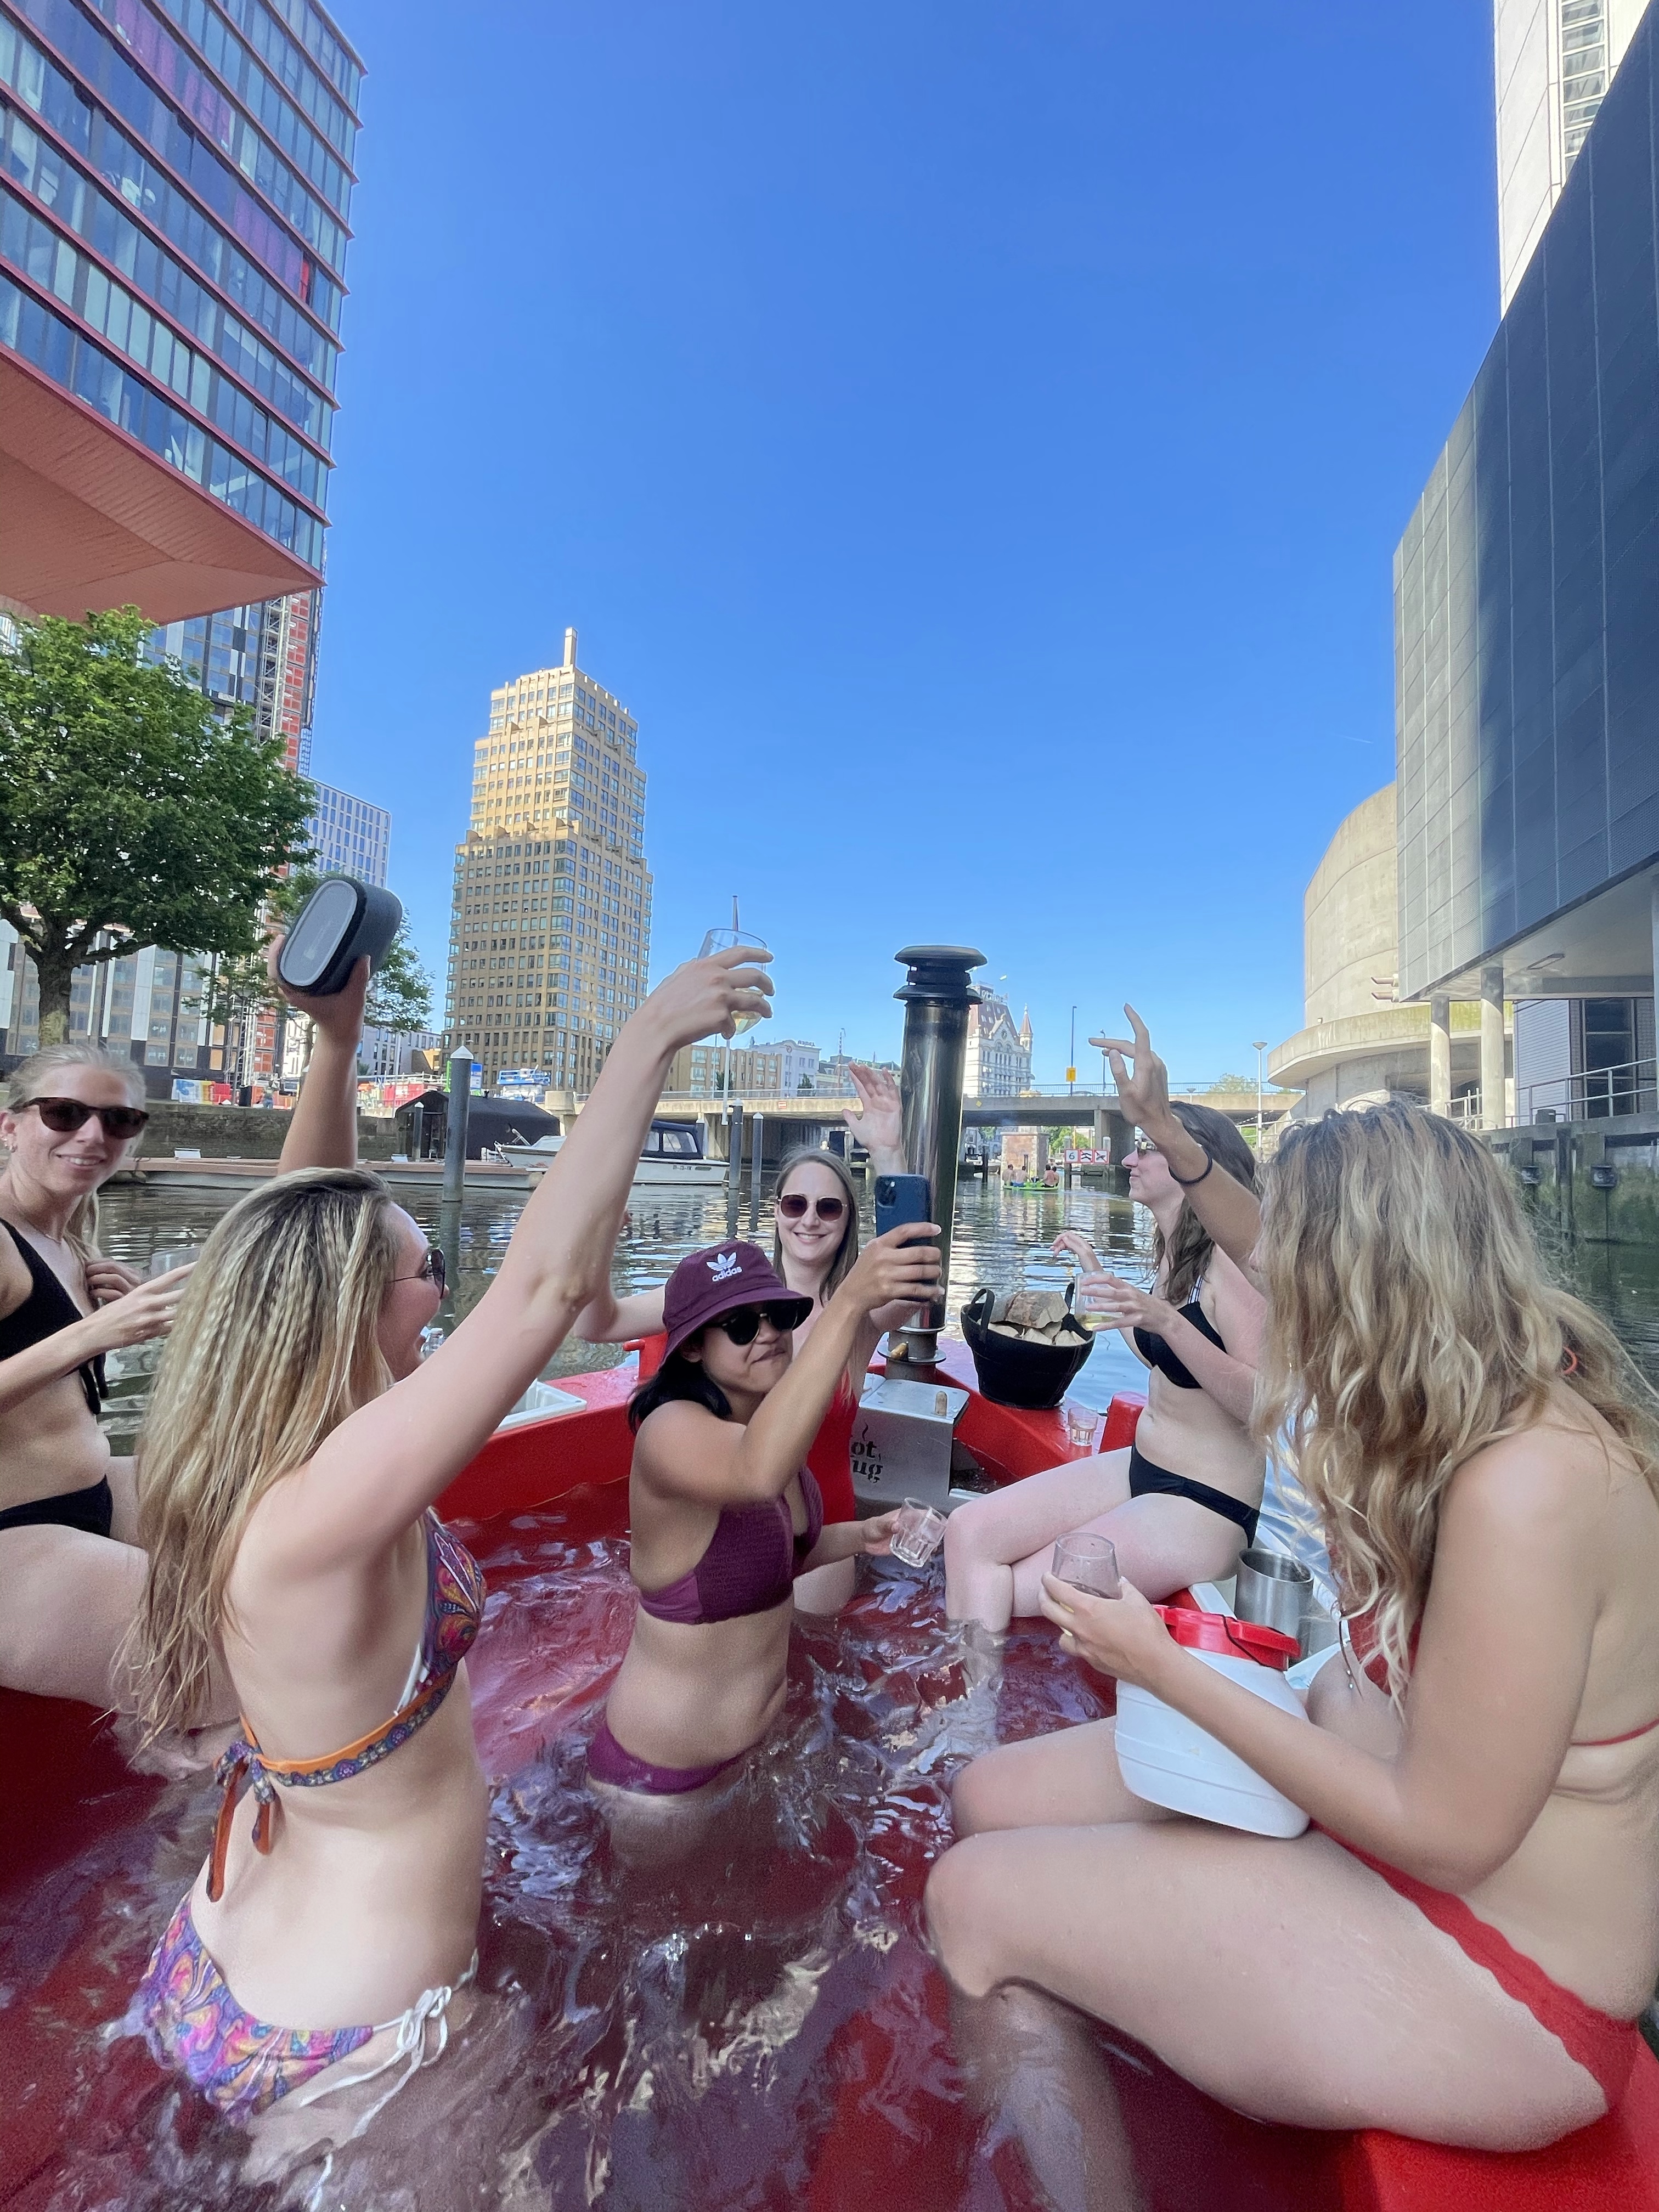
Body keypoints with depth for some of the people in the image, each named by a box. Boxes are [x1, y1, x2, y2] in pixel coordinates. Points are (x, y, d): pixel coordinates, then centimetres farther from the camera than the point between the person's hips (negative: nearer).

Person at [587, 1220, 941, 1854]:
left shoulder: (765, 1420, -5)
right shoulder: (671, 1431, -30)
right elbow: (759, 1473, -54)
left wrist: (861, 1536, -5)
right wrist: (850, 1302, -60)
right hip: (662, 1776, -7)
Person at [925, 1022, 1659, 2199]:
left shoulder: (1523, 1485, -33)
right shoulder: (1515, 1381, -7)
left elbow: (1448, 1832, -26)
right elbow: (1292, 1272, 10)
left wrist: (1164, 1668, -20)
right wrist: (1170, 1133, 10)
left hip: (1490, 1982, -7)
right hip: (1363, 1783, 7)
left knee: (976, 1900, -8)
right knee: (991, 1796, 4)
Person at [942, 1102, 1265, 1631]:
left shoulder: (1230, 1259, -19)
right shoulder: (1172, 1252, 7)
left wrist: (1167, 1320, -36)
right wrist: (1096, 1273, 22)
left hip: (1202, 1509, -8)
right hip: (1140, 1469, 8)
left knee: (1008, 1596, -12)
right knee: (968, 1530, -7)